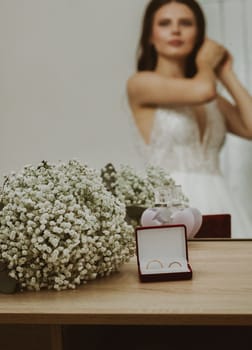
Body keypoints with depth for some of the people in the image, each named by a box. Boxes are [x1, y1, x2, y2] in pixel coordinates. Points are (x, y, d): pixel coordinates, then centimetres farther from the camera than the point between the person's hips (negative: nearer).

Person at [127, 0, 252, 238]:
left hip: (218, 206, 6)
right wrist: (205, 65, 7)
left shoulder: (213, 100, 18)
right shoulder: (140, 83, -1)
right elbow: (202, 90, -17)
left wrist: (226, 74, 13)